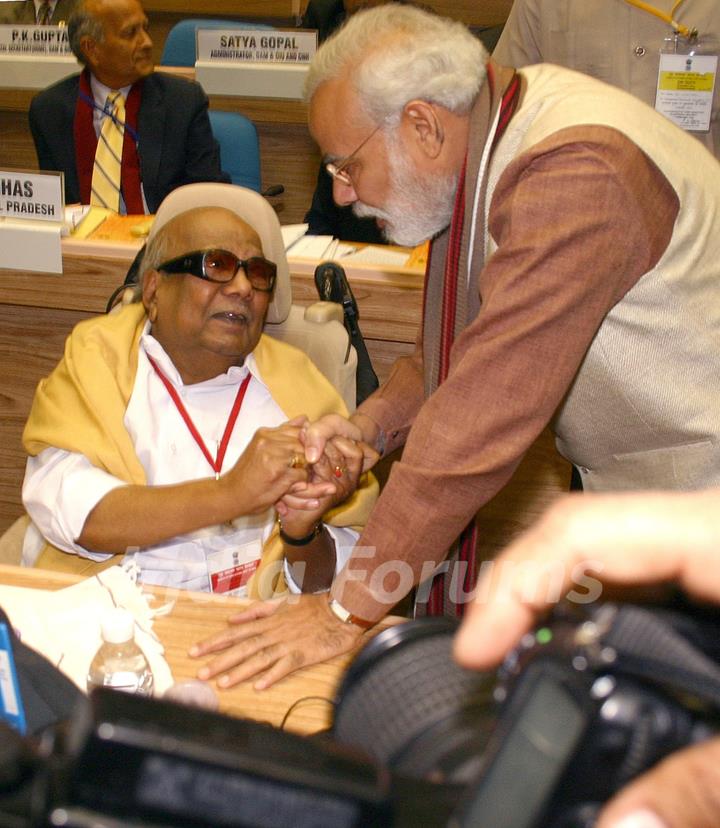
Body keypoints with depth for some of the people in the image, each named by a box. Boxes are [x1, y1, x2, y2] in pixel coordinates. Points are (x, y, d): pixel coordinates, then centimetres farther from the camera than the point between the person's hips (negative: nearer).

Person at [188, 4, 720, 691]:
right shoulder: (484, 144, 0)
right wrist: (368, 427, -9)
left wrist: (351, 608, -28)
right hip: (620, 485, 8)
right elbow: (463, 340, 10)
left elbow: (487, 412, -33)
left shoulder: (579, 171, -30)